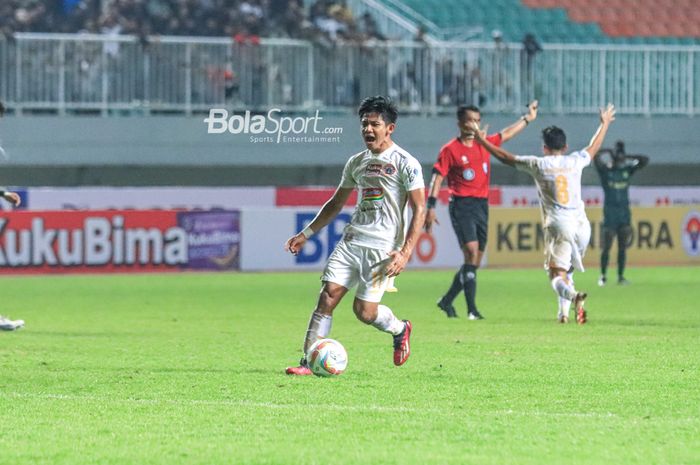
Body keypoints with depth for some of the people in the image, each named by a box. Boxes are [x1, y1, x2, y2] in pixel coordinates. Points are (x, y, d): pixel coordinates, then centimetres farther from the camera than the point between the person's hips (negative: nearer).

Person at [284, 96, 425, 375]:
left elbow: (419, 210, -8)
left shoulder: (405, 163, -6)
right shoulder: (356, 163, 14)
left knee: (364, 311, -7)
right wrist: (306, 234, 19)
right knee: (328, 296, -10)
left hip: (383, 247, -5)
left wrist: (405, 253, -18)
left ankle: (399, 329, 25)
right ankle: (308, 361, -9)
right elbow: (336, 203, 25)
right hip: (351, 241, 5)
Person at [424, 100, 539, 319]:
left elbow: (507, 134, 28)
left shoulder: (484, 144, 12)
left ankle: (447, 301, 24)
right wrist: (431, 207, -16)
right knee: (472, 251, -19)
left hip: (482, 205, 7)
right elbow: (437, 177, -8)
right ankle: (472, 309, -19)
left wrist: (527, 118, 34)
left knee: (475, 260, 8)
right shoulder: (450, 150, -5)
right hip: (461, 205, -7)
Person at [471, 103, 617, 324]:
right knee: (566, 270, 22)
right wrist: (605, 124, 48)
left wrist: (482, 140, 23)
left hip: (557, 225, -4)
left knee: (558, 275, -11)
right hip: (581, 224, 4)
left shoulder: (538, 165, 3)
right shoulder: (575, 161, 11)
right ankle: (564, 311, 18)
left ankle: (573, 297, -41)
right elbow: (593, 148, 31)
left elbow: (506, 157, 11)